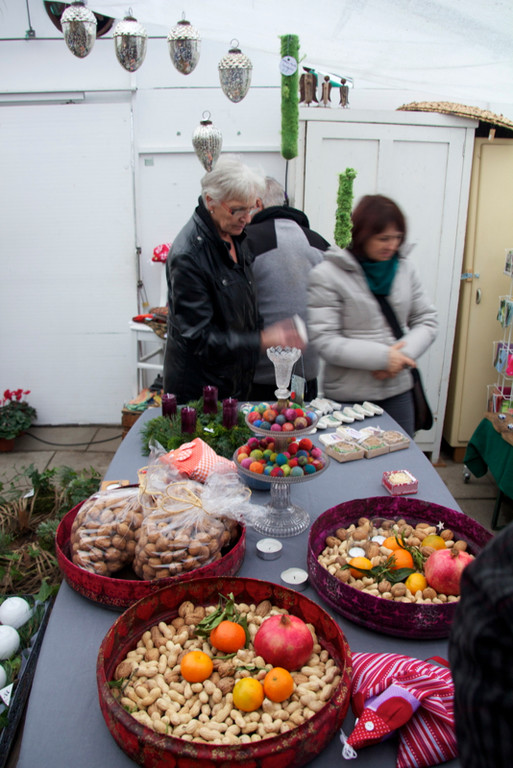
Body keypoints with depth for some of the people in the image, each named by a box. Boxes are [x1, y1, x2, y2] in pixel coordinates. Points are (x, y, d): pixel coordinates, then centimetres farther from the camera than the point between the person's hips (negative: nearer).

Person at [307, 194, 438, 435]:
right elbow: (324, 341, -15)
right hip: (348, 396, -4)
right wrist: (382, 357, -18)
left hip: (398, 390, 5)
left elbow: (426, 320, 9)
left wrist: (403, 353, -10)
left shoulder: (405, 268, 5)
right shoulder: (327, 275, -10)